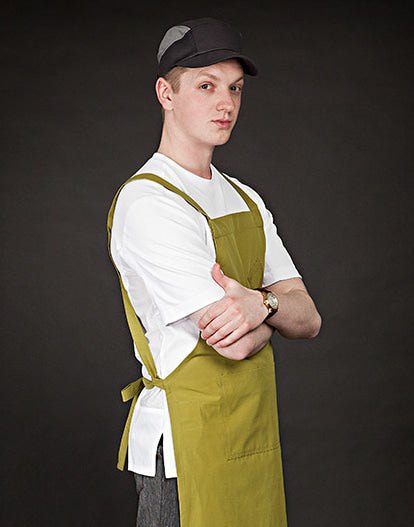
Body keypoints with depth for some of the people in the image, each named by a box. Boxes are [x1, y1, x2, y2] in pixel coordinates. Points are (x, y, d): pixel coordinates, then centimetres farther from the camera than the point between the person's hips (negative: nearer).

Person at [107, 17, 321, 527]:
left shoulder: (245, 199, 11)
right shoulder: (146, 204, -16)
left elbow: (309, 321, 3)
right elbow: (235, 343, -22)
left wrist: (259, 302, -18)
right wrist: (273, 312, -1)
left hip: (255, 439, 7)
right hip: (189, 443, -7)